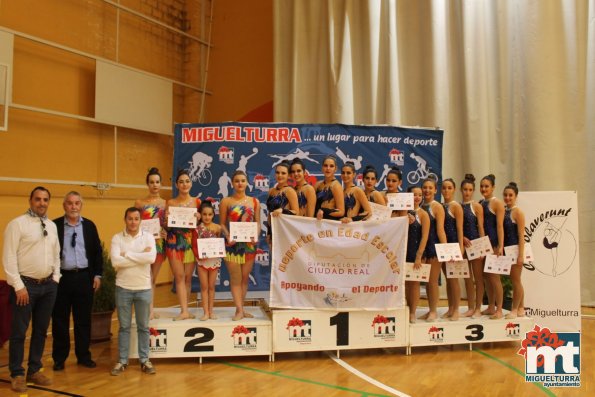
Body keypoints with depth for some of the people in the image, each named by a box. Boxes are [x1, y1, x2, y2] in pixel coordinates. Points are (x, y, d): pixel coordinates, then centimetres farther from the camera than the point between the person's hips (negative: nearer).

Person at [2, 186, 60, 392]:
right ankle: (17, 374, 17)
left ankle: (34, 371, 27)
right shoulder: (17, 224, -9)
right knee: (19, 331, 3)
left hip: (48, 285, 6)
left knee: (41, 330, 14)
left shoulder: (52, 226, 10)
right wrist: (19, 286, -15)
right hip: (26, 284, -6)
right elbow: (9, 257, -13)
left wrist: (55, 279, 8)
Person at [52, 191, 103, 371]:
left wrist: (97, 275, 3)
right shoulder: (54, 225, -2)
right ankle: (59, 358, 20)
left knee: (83, 320, 9)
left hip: (84, 277, 2)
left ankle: (84, 356, 20)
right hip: (61, 277, -2)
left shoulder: (89, 226, 6)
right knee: (60, 320, 7)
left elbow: (97, 252, 8)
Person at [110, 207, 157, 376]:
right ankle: (122, 361, 21)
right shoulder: (117, 238, -3)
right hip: (123, 288, 0)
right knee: (124, 326, 10)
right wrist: (140, 257, -15)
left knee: (143, 327, 10)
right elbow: (115, 261, -16)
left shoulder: (148, 237, -3)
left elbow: (151, 257, -19)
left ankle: (144, 360, 20)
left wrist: (127, 254, -14)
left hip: (144, 288, 0)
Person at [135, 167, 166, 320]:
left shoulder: (165, 203, 7)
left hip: (160, 243, 3)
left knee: (153, 278, 11)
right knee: (147, 277, -9)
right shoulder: (139, 203, 2)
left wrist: (166, 233, -9)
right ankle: (150, 309, -6)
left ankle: (149, 308, 21)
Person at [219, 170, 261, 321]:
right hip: (233, 244, -3)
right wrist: (228, 237, -17)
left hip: (249, 243, 3)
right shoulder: (226, 201, 1)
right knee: (235, 278, -4)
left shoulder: (254, 201, 8)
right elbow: (222, 223, -1)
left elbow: (257, 223, 7)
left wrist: (256, 236, -11)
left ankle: (240, 308, 17)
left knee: (245, 277, 8)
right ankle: (240, 310, -2)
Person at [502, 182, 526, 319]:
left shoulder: (517, 212, -10)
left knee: (516, 280, 2)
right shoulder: (503, 211, 8)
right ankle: (521, 308, 24)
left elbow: (521, 235, -14)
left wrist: (521, 255, -18)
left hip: (515, 249, -7)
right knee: (515, 280, 14)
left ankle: (515, 309, 11)